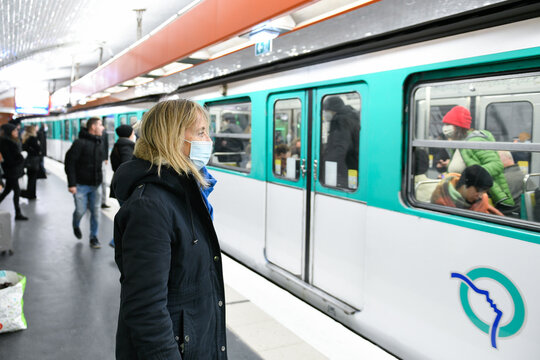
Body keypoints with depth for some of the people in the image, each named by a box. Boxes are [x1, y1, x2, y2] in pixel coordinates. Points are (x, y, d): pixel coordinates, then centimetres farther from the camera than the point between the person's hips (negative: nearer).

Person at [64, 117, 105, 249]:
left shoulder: (99, 143, 10)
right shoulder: (80, 143, -12)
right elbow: (69, 163, -13)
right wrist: (72, 184, -17)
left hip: (96, 185, 6)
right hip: (81, 185, -6)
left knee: (95, 212, 5)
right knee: (80, 210, -1)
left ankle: (94, 237, 18)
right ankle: (76, 226, 33)